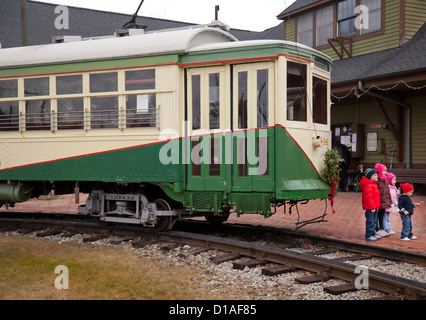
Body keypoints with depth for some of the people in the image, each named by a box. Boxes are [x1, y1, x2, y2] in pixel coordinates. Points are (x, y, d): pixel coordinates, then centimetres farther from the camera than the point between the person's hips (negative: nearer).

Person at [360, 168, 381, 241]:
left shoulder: (374, 184, 16)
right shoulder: (368, 186, -19)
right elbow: (369, 197, -23)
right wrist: (372, 207, -23)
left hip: (374, 207, 11)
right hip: (370, 207, -11)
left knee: (374, 221, 17)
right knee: (370, 221, -5)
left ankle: (373, 234, 28)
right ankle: (368, 236, 2)